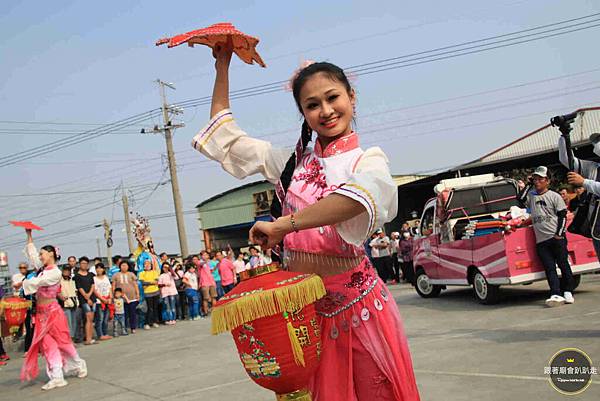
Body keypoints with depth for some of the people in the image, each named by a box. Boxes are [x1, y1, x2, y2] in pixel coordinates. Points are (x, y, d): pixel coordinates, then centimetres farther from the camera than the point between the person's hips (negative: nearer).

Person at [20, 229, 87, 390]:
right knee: (48, 344, 0)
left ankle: (79, 366, 22)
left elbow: (36, 282, -20)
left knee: (62, 341, 3)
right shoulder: (43, 269, 9)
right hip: (41, 312, 7)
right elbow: (31, 253, 18)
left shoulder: (55, 272, -14)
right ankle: (57, 377, -1)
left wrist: (22, 284, -10)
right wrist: (29, 236, 20)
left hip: (52, 310, -7)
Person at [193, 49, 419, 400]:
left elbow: (367, 193, -31)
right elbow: (225, 137, 18)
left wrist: (284, 224, -32)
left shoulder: (367, 159, -5)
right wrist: (223, 65, 17)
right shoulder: (292, 161, 10)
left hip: (355, 301, -4)